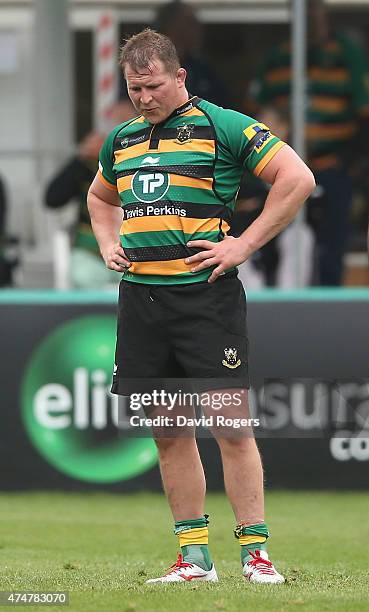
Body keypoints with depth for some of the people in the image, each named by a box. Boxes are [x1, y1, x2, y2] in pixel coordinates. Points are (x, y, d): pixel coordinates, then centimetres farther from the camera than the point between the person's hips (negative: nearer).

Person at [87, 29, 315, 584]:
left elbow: (298, 178, -7)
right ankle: (194, 556, 11)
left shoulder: (224, 127, -3)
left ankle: (256, 553, -4)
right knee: (168, 433, 6)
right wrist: (109, 245, 17)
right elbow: (100, 197, 36)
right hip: (140, 296, 6)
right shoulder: (121, 140, 15)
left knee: (231, 426, -8)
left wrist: (245, 245, -9)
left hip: (207, 293, -6)